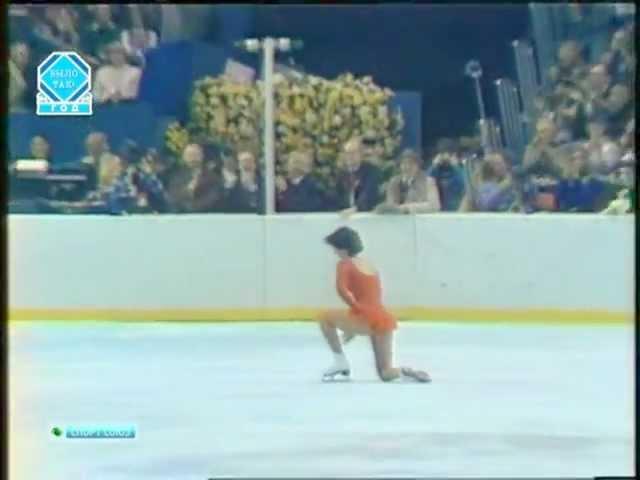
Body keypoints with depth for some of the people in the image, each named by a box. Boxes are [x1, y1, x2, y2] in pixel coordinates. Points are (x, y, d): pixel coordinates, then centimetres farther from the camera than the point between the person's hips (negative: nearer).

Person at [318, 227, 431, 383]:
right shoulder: (370, 265, 24)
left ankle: (341, 363, 11)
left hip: (368, 320, -7)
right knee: (386, 374, 15)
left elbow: (342, 289, -18)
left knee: (325, 317, 16)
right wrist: (353, 327, 30)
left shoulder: (345, 265, 2)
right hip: (385, 321, 8)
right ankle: (407, 372, -17)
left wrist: (355, 307, -5)